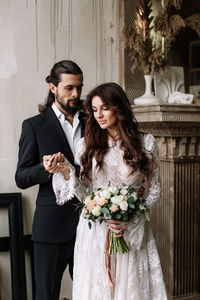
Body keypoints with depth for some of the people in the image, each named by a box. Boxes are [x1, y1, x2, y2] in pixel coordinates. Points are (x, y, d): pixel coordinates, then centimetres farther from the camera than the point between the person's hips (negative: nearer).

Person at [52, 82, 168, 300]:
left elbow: (154, 190, 3)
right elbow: (85, 195, 1)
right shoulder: (86, 145, 1)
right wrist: (66, 172, -16)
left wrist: (130, 221, -9)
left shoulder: (145, 143, -2)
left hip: (133, 233, 0)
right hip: (95, 231, 1)